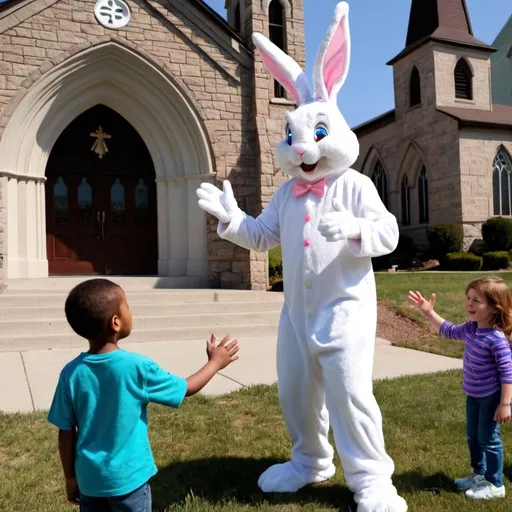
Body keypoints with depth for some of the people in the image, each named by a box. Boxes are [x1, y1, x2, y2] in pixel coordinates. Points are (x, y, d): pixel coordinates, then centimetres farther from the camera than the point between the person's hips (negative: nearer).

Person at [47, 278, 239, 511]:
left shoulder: (71, 373, -10)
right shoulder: (137, 367, -19)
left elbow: (66, 434, -3)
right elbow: (186, 389, -6)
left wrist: (71, 477, 11)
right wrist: (215, 362, 9)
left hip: (89, 478, 4)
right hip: (127, 478, -3)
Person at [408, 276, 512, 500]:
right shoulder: (470, 329, -3)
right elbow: (448, 331, 16)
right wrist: (428, 313, 7)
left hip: (491, 397, -8)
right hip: (473, 395, 9)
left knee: (488, 438, 4)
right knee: (473, 436, 20)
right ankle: (479, 475, 38)